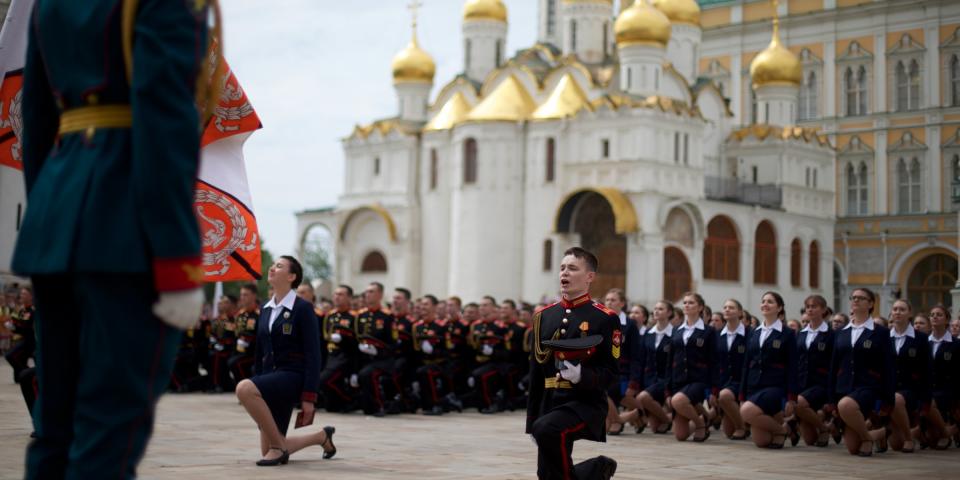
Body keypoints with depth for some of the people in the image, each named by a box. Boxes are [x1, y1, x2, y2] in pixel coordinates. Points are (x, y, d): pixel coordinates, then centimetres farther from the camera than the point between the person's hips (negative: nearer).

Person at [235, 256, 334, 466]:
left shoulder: (303, 308, -8)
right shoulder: (265, 309, 13)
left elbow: (313, 355, -12)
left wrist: (309, 397, -19)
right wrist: (257, 400, 16)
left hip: (292, 376, -8)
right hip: (270, 377, 8)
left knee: (244, 388, -34)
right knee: (268, 451, 5)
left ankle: (277, 446, -17)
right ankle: (322, 436, 30)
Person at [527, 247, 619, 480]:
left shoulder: (605, 319, -5)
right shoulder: (544, 316, 11)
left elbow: (610, 374, -7)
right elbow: (536, 372, 14)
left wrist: (581, 376, -27)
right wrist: (531, 422, 13)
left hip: (586, 403, -6)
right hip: (550, 404, 6)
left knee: (546, 429, -34)